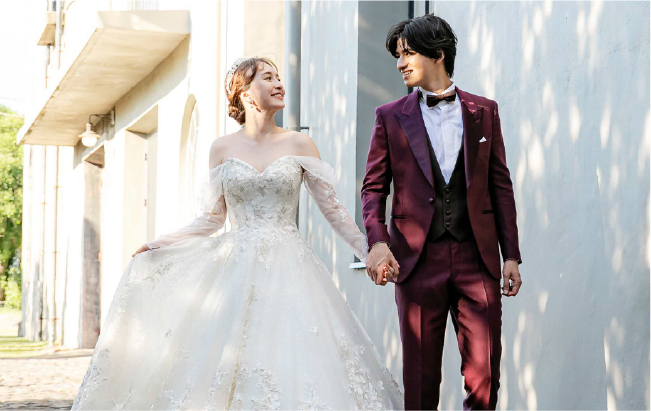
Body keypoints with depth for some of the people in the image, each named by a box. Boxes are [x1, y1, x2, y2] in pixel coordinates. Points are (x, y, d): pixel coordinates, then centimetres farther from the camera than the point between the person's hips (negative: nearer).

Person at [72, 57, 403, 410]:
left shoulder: (298, 144, 5)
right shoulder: (223, 148, 7)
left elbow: (332, 208, 5)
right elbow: (212, 217, 10)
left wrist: (370, 253, -3)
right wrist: (157, 245, 4)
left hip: (287, 270, -1)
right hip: (235, 270, 1)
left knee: (290, 361, -8)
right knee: (224, 360, -4)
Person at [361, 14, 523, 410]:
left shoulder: (484, 111, 9)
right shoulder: (391, 117, 7)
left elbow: (501, 185, 9)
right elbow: (374, 187, 6)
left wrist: (511, 256, 5)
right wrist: (377, 241, -13)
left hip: (477, 258, 0)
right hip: (418, 259, 0)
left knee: (485, 373, -2)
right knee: (421, 376, 5)